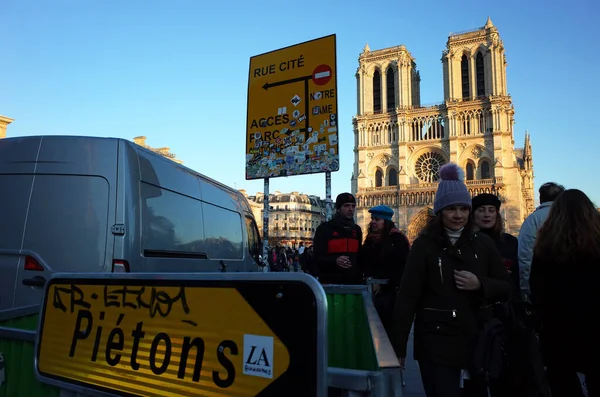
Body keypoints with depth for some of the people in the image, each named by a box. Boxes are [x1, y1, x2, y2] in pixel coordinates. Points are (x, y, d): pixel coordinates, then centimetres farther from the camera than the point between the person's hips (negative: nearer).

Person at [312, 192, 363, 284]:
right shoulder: (324, 228, -1)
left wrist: (360, 280, 12)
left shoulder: (357, 230, 16)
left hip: (353, 283, 5)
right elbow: (318, 257, -8)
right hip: (330, 283, -5)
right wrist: (335, 261, -27)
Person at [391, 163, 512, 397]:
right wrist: (398, 347, -13)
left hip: (477, 341, 4)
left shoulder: (483, 243, 4)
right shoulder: (424, 244, -6)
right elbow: (407, 297, -10)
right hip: (435, 343, -4)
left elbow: (507, 288, 8)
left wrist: (480, 285, -13)